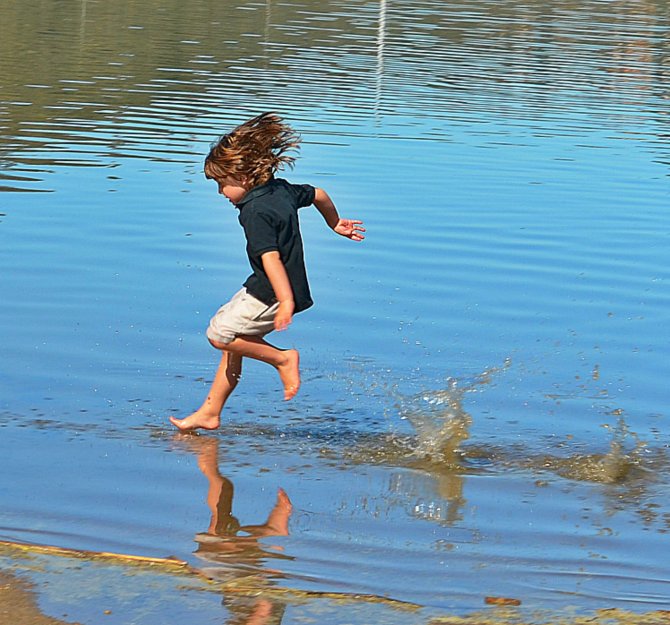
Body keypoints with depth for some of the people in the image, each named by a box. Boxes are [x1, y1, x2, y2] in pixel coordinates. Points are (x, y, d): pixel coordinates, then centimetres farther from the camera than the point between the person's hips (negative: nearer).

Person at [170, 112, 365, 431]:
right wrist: (336, 224, 42)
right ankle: (209, 413, 19)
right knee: (233, 344, 14)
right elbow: (319, 195, 23)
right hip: (263, 289, 10)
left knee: (220, 333, -8)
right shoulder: (281, 189, 7)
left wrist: (286, 300, -37)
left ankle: (283, 359, -1)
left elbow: (270, 257, -30)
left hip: (271, 293, -10)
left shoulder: (255, 211, -20)